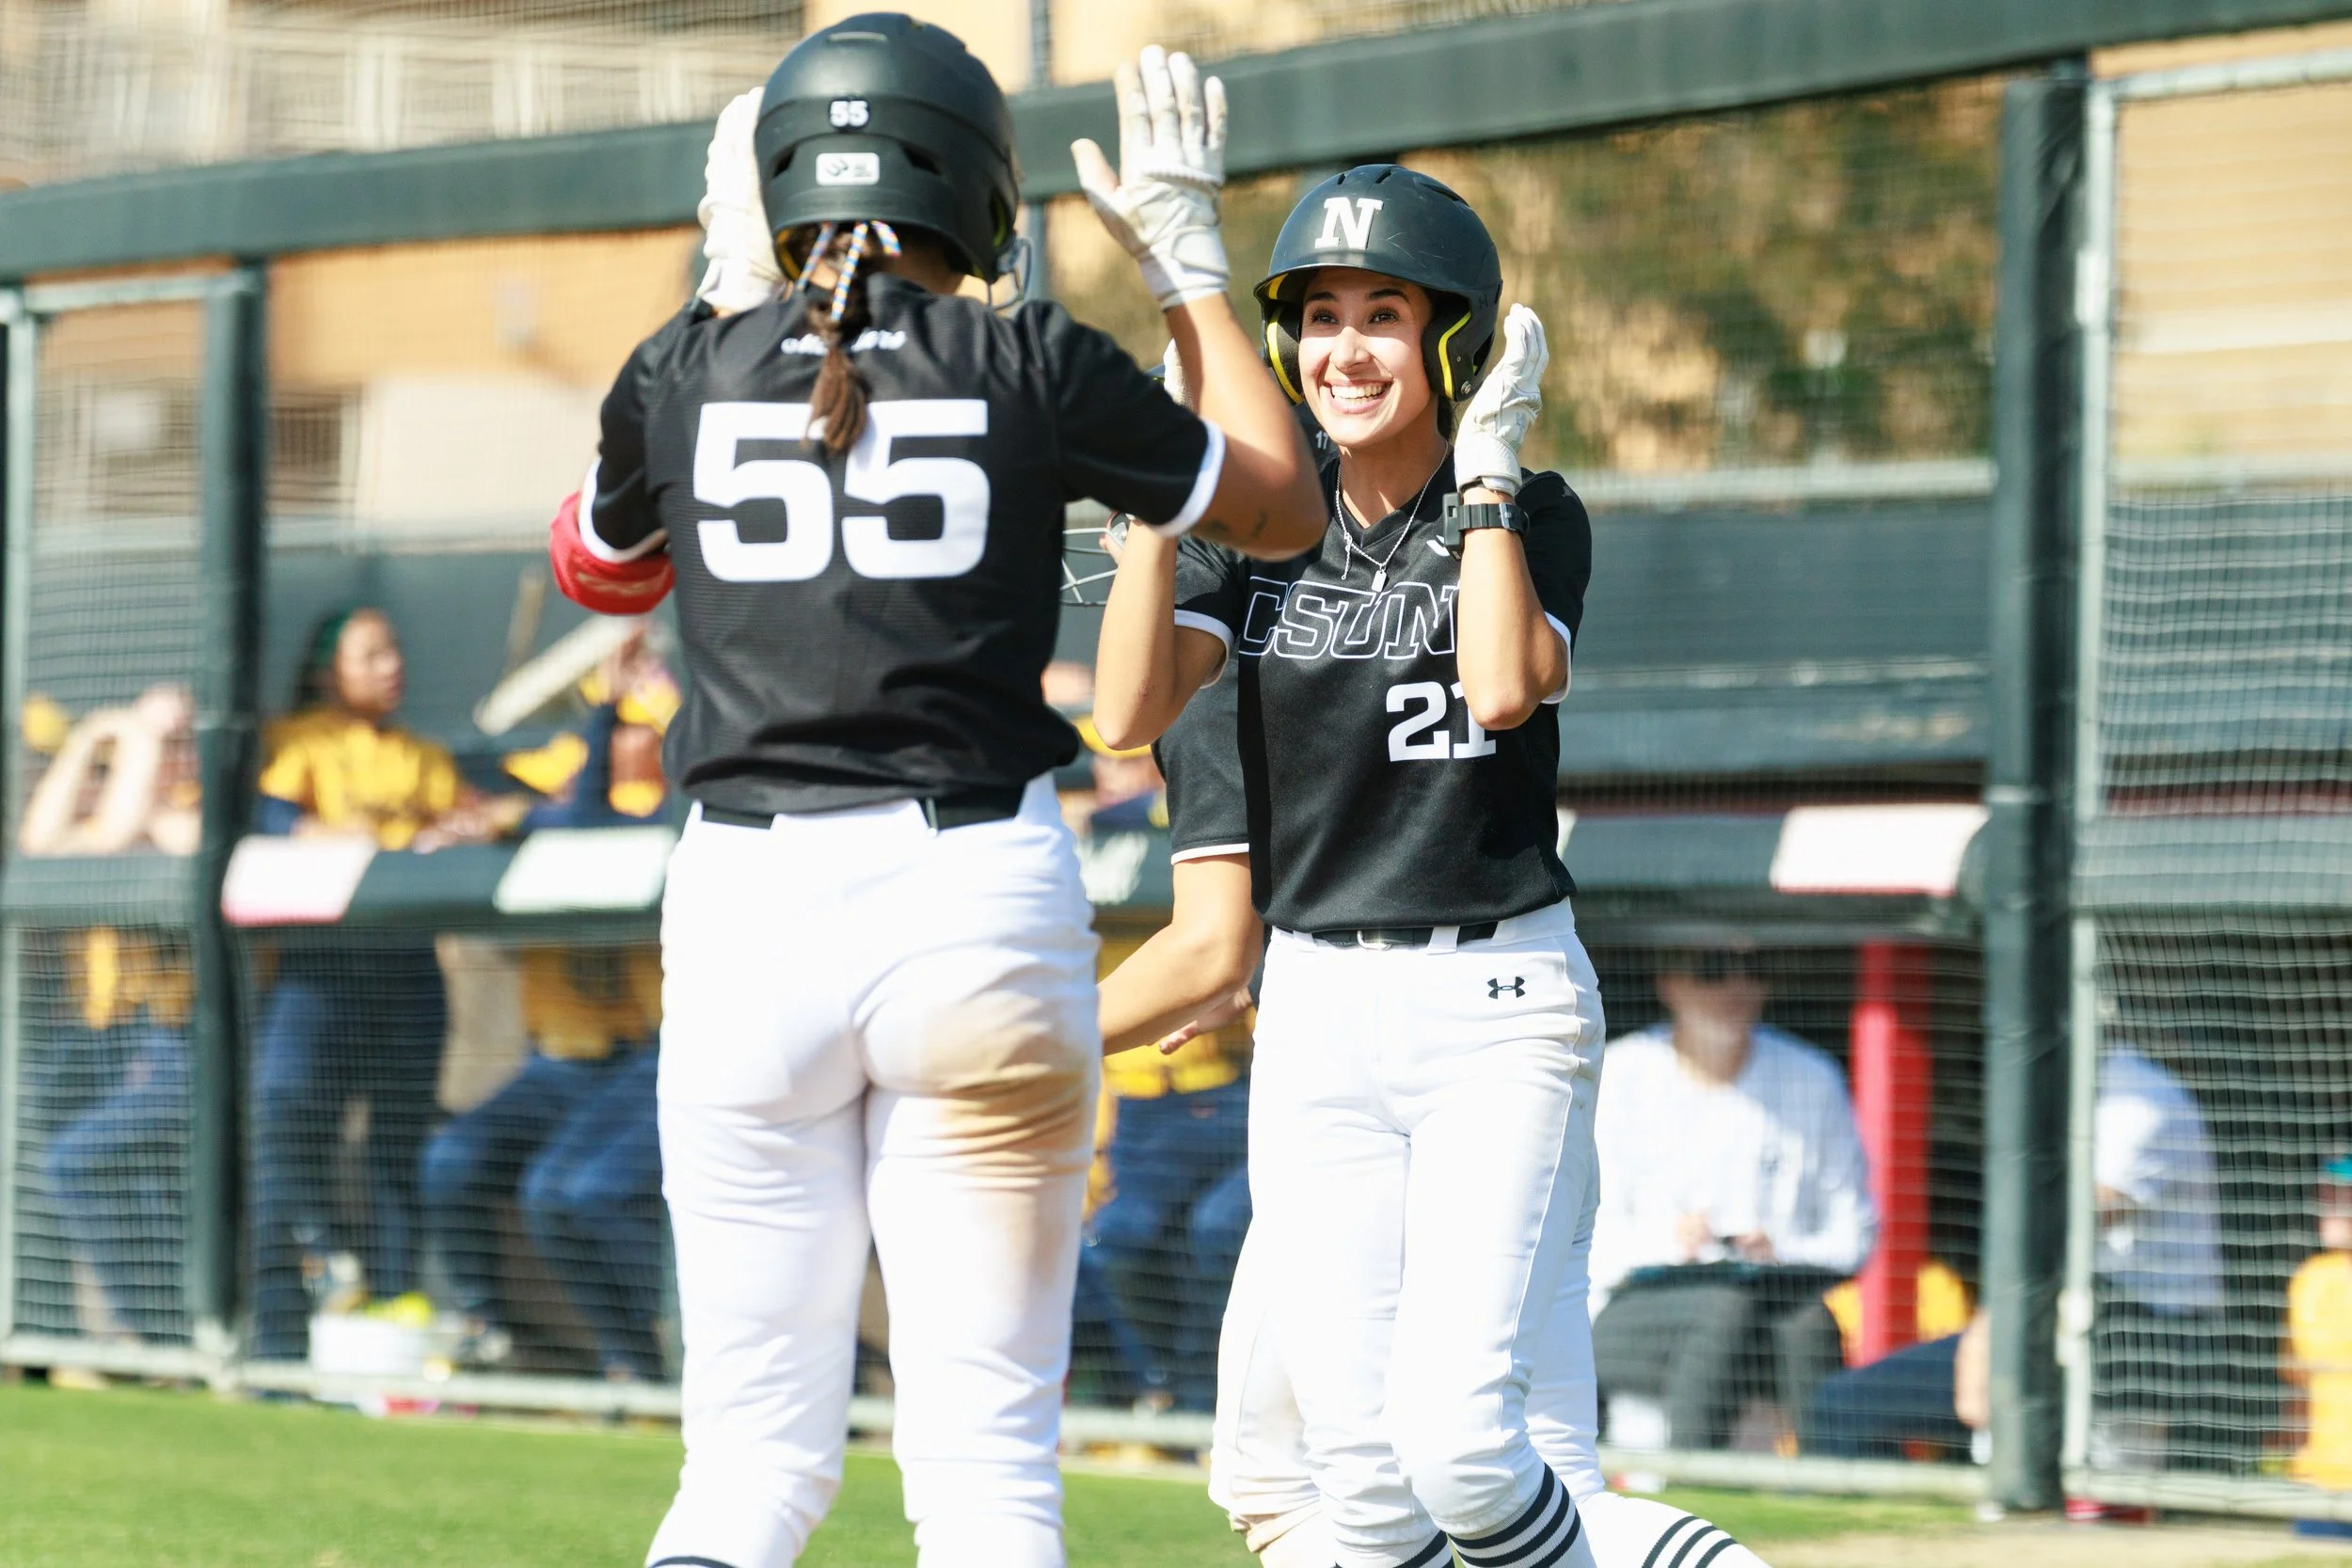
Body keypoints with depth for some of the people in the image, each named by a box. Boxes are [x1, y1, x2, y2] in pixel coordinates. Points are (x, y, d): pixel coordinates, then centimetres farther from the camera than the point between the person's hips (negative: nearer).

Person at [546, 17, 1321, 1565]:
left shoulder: (690, 372, 4)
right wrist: (1190, 260, 22)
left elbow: (604, 555, 27)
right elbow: (1285, 507, 15)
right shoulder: (1030, 366, 0)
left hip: (747, 904, 2)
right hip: (977, 901, -1)